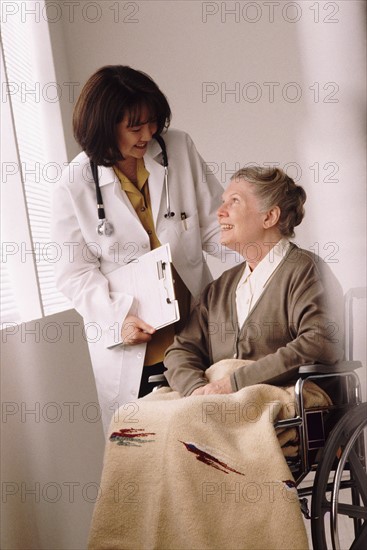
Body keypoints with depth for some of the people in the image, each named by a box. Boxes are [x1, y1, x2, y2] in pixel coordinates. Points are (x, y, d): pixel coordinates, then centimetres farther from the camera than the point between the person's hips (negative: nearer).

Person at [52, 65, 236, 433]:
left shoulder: (180, 150, -1)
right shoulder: (75, 185, -6)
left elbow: (213, 226, 2)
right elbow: (75, 271, -3)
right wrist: (116, 319, -18)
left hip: (196, 332, 2)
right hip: (129, 347, -2)